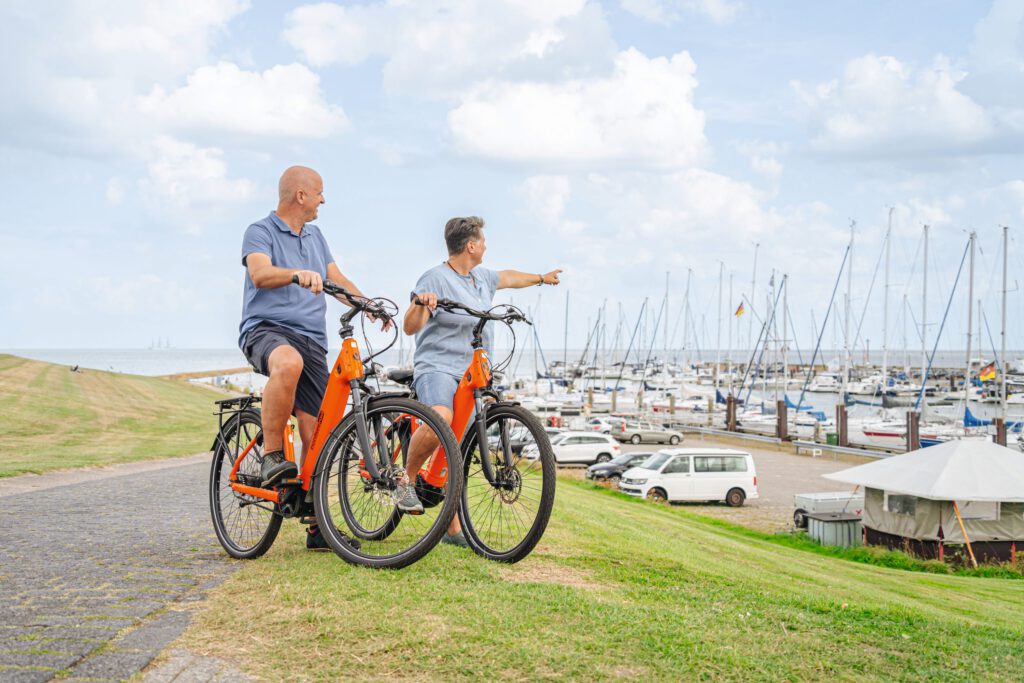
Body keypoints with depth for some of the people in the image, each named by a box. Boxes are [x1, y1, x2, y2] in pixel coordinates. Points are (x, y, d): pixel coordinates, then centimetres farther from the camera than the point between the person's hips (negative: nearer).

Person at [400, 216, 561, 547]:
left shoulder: (482, 278, 17)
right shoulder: (436, 278, -8)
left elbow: (507, 277, 40)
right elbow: (410, 327, -15)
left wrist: (541, 277, 56)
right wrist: (420, 304, -36)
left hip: (471, 376, 7)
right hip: (437, 367, -7)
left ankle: (453, 528, 9)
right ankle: (406, 481, -12)